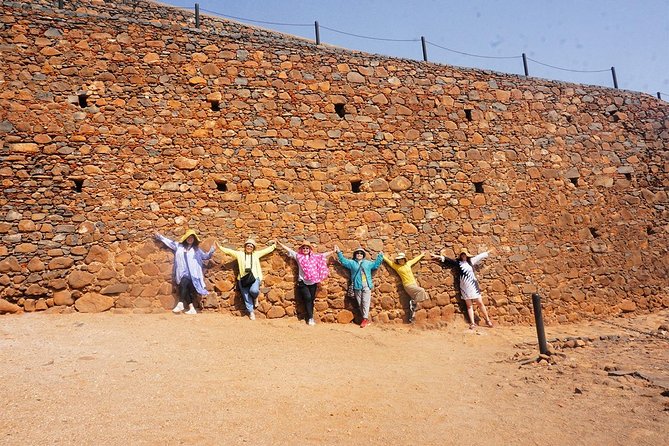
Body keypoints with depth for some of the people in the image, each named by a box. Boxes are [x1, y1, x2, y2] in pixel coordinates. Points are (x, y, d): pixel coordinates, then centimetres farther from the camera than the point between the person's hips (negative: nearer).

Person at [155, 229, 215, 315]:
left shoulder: (196, 249, 12)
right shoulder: (179, 246, 17)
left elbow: (205, 256, 12)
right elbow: (169, 242, 27)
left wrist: (211, 251, -5)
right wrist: (160, 237, 31)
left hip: (191, 274, -3)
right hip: (182, 274, 3)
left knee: (183, 284, -27)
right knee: (185, 289, -5)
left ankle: (180, 304, -28)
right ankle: (192, 309, -3)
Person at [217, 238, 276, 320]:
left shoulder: (256, 254, 16)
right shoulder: (240, 254, 13)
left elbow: (267, 250, 21)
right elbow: (229, 251, 9)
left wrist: (274, 245, 22)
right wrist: (220, 247, 2)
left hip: (254, 277, -1)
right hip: (243, 278, 1)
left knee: (254, 291, -27)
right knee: (246, 296, -1)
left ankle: (255, 297, 9)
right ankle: (251, 312, 13)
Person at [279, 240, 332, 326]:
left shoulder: (315, 257, 10)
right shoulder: (298, 256, 4)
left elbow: (324, 255, 17)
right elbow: (288, 249, 6)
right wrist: (279, 243, 7)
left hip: (313, 282, 3)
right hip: (303, 282, -2)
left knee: (311, 299, 5)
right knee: (307, 298, -12)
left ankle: (310, 317, 14)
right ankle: (310, 318, -7)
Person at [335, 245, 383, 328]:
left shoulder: (368, 263, 15)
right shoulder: (351, 262, 11)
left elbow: (376, 264, 18)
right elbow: (343, 261, 7)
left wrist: (380, 256, 13)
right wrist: (339, 253, 0)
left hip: (366, 286, 0)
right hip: (357, 287, 0)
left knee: (365, 302, -8)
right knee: (360, 303, 2)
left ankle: (365, 319, -7)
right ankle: (366, 319, 10)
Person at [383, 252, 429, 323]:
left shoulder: (408, 263, 12)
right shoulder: (396, 266, 0)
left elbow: (415, 259, 27)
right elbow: (388, 261, 7)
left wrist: (421, 255, 41)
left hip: (414, 284, 5)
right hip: (408, 286, -5)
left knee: (414, 304, 3)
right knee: (421, 291, -27)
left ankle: (411, 317, 11)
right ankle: (413, 302, -12)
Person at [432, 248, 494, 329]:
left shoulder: (471, 261, 10)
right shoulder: (458, 263, 5)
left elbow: (480, 256, 20)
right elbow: (448, 260, 2)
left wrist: (488, 252, 31)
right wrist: (438, 256, -4)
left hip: (473, 285, 1)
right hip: (465, 287, -1)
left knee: (480, 303, 3)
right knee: (469, 305, 2)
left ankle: (488, 319, 16)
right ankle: (472, 323, 1)